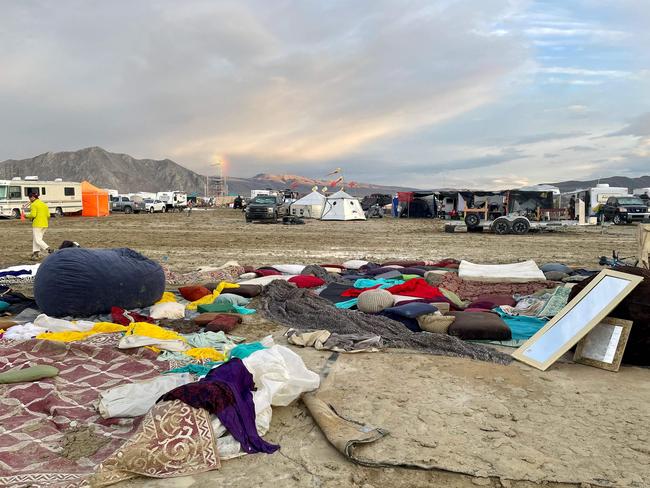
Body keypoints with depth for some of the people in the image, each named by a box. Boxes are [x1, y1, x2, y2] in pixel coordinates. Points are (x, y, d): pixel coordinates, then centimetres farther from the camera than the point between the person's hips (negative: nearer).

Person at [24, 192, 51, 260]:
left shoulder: (33, 204, -8)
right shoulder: (44, 204, 15)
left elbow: (33, 215, -17)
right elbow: (48, 215, 12)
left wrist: (26, 216, 1)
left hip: (37, 225, -8)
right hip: (45, 225, 8)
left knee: (38, 240, -5)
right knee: (35, 239, 16)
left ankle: (48, 250, -22)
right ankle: (36, 253, 11)